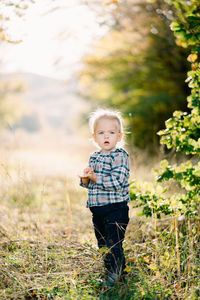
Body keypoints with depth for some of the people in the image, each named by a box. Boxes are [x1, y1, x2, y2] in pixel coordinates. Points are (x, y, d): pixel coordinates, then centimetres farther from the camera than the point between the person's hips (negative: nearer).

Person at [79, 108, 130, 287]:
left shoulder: (120, 156, -11)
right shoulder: (94, 157, 11)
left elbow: (117, 182, -23)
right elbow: (87, 184, 16)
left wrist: (95, 178, -20)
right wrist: (86, 178, -7)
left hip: (116, 209, -8)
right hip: (97, 209, 8)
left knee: (113, 245, -8)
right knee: (102, 244, 19)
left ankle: (115, 275, 3)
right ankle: (107, 270, 35)